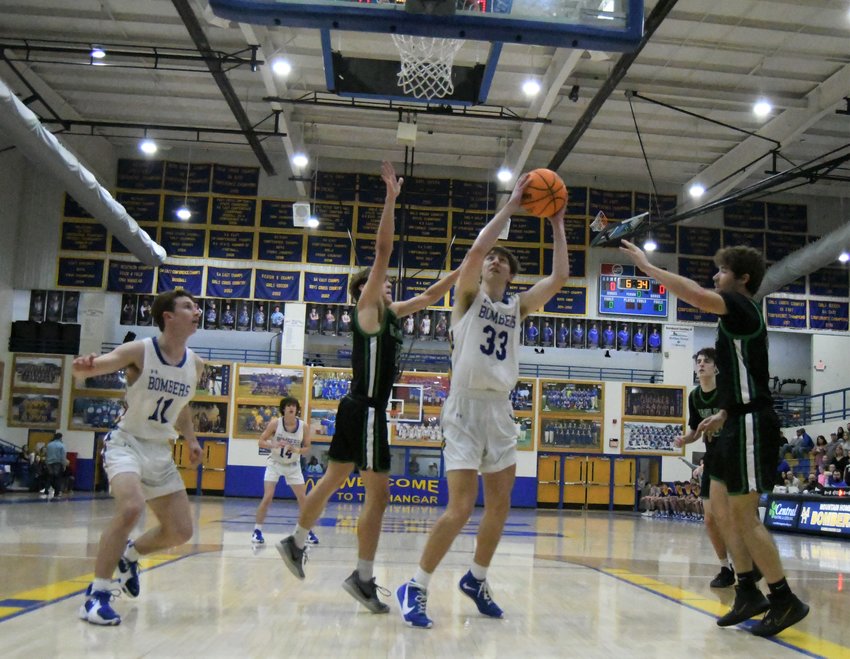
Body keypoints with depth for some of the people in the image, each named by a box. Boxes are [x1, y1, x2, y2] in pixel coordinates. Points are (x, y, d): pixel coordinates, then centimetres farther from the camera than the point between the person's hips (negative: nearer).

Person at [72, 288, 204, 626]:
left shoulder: (195, 365, 1)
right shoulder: (139, 351, -15)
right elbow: (92, 367, -23)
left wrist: (190, 439, 6)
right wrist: (83, 367, -46)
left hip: (160, 452, 6)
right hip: (126, 443, -6)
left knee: (180, 531, 4)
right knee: (131, 508, -32)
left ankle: (129, 555, 34)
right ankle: (98, 593, -16)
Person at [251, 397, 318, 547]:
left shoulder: (303, 426, -13)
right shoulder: (275, 423, -17)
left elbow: (307, 447, -3)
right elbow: (261, 441, -12)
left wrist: (296, 450, -24)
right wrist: (274, 445, -31)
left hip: (293, 466, 2)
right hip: (274, 463, -2)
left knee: (303, 498, 0)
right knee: (267, 497, -14)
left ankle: (308, 531, 14)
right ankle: (257, 531, -1)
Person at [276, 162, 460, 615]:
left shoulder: (391, 314, 15)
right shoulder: (368, 308, -7)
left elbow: (431, 295, 24)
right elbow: (383, 252, -16)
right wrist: (391, 199, -17)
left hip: (361, 409, 9)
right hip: (365, 410, -9)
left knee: (333, 479, 18)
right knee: (378, 492, -8)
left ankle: (296, 542, 30)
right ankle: (363, 577, -5)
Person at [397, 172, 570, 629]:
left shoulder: (518, 308, 14)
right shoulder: (468, 296, 3)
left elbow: (560, 276, 4)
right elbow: (475, 250, -16)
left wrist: (557, 225, 3)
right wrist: (510, 207, -11)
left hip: (501, 410, 6)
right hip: (466, 407, -6)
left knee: (500, 504, 10)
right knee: (461, 508, -12)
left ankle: (476, 579, 29)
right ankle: (415, 588, 0)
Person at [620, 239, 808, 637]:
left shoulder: (741, 306, -11)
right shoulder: (738, 315, 18)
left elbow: (695, 296, -30)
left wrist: (646, 266, -24)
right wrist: (723, 414, 16)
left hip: (750, 425, -10)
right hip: (739, 424, 10)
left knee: (743, 515, -5)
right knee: (722, 510, 12)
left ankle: (784, 599, 5)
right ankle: (748, 593, 19)